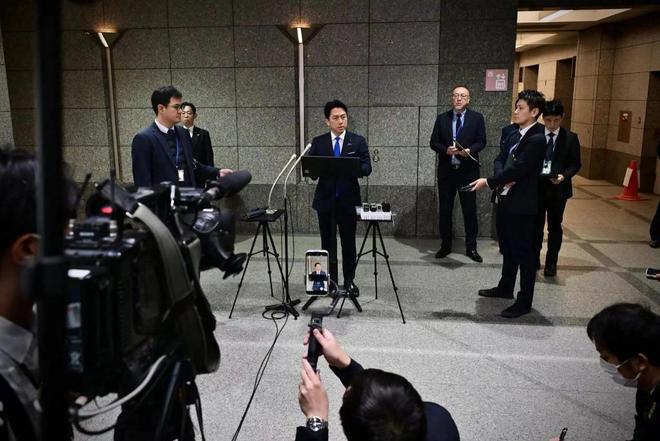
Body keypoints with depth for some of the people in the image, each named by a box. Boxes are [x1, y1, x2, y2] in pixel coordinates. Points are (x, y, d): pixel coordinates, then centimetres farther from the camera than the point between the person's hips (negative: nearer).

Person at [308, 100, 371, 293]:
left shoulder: (358, 141, 0)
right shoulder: (318, 142, 4)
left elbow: (367, 168, -7)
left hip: (348, 200, -1)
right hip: (325, 199, 1)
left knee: (348, 242, 6)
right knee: (327, 242, 9)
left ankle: (349, 280, 19)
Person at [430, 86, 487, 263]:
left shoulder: (477, 118, 1)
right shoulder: (442, 118, 5)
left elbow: (481, 141, -1)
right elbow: (434, 142, 3)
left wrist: (469, 150, -21)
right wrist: (446, 150, -17)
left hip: (468, 170, -1)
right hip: (446, 170, 2)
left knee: (470, 210, 4)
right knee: (445, 209, 9)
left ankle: (471, 247, 15)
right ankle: (445, 245, 22)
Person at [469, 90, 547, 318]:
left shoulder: (536, 139, -17)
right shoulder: (516, 136, 11)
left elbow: (518, 169, -22)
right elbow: (502, 160, 14)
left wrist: (488, 182, -17)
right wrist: (504, 179, -7)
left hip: (522, 204, -9)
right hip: (506, 199, 9)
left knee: (524, 252, 0)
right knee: (509, 248, 21)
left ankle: (524, 301, 9)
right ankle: (505, 287, 37)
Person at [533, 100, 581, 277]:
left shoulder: (570, 138, -1)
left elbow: (575, 164, 0)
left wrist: (564, 175, -18)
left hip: (558, 189, 0)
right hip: (536, 186, 1)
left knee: (555, 227, 9)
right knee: (536, 225, 10)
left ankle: (551, 263, 21)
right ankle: (534, 260, 24)